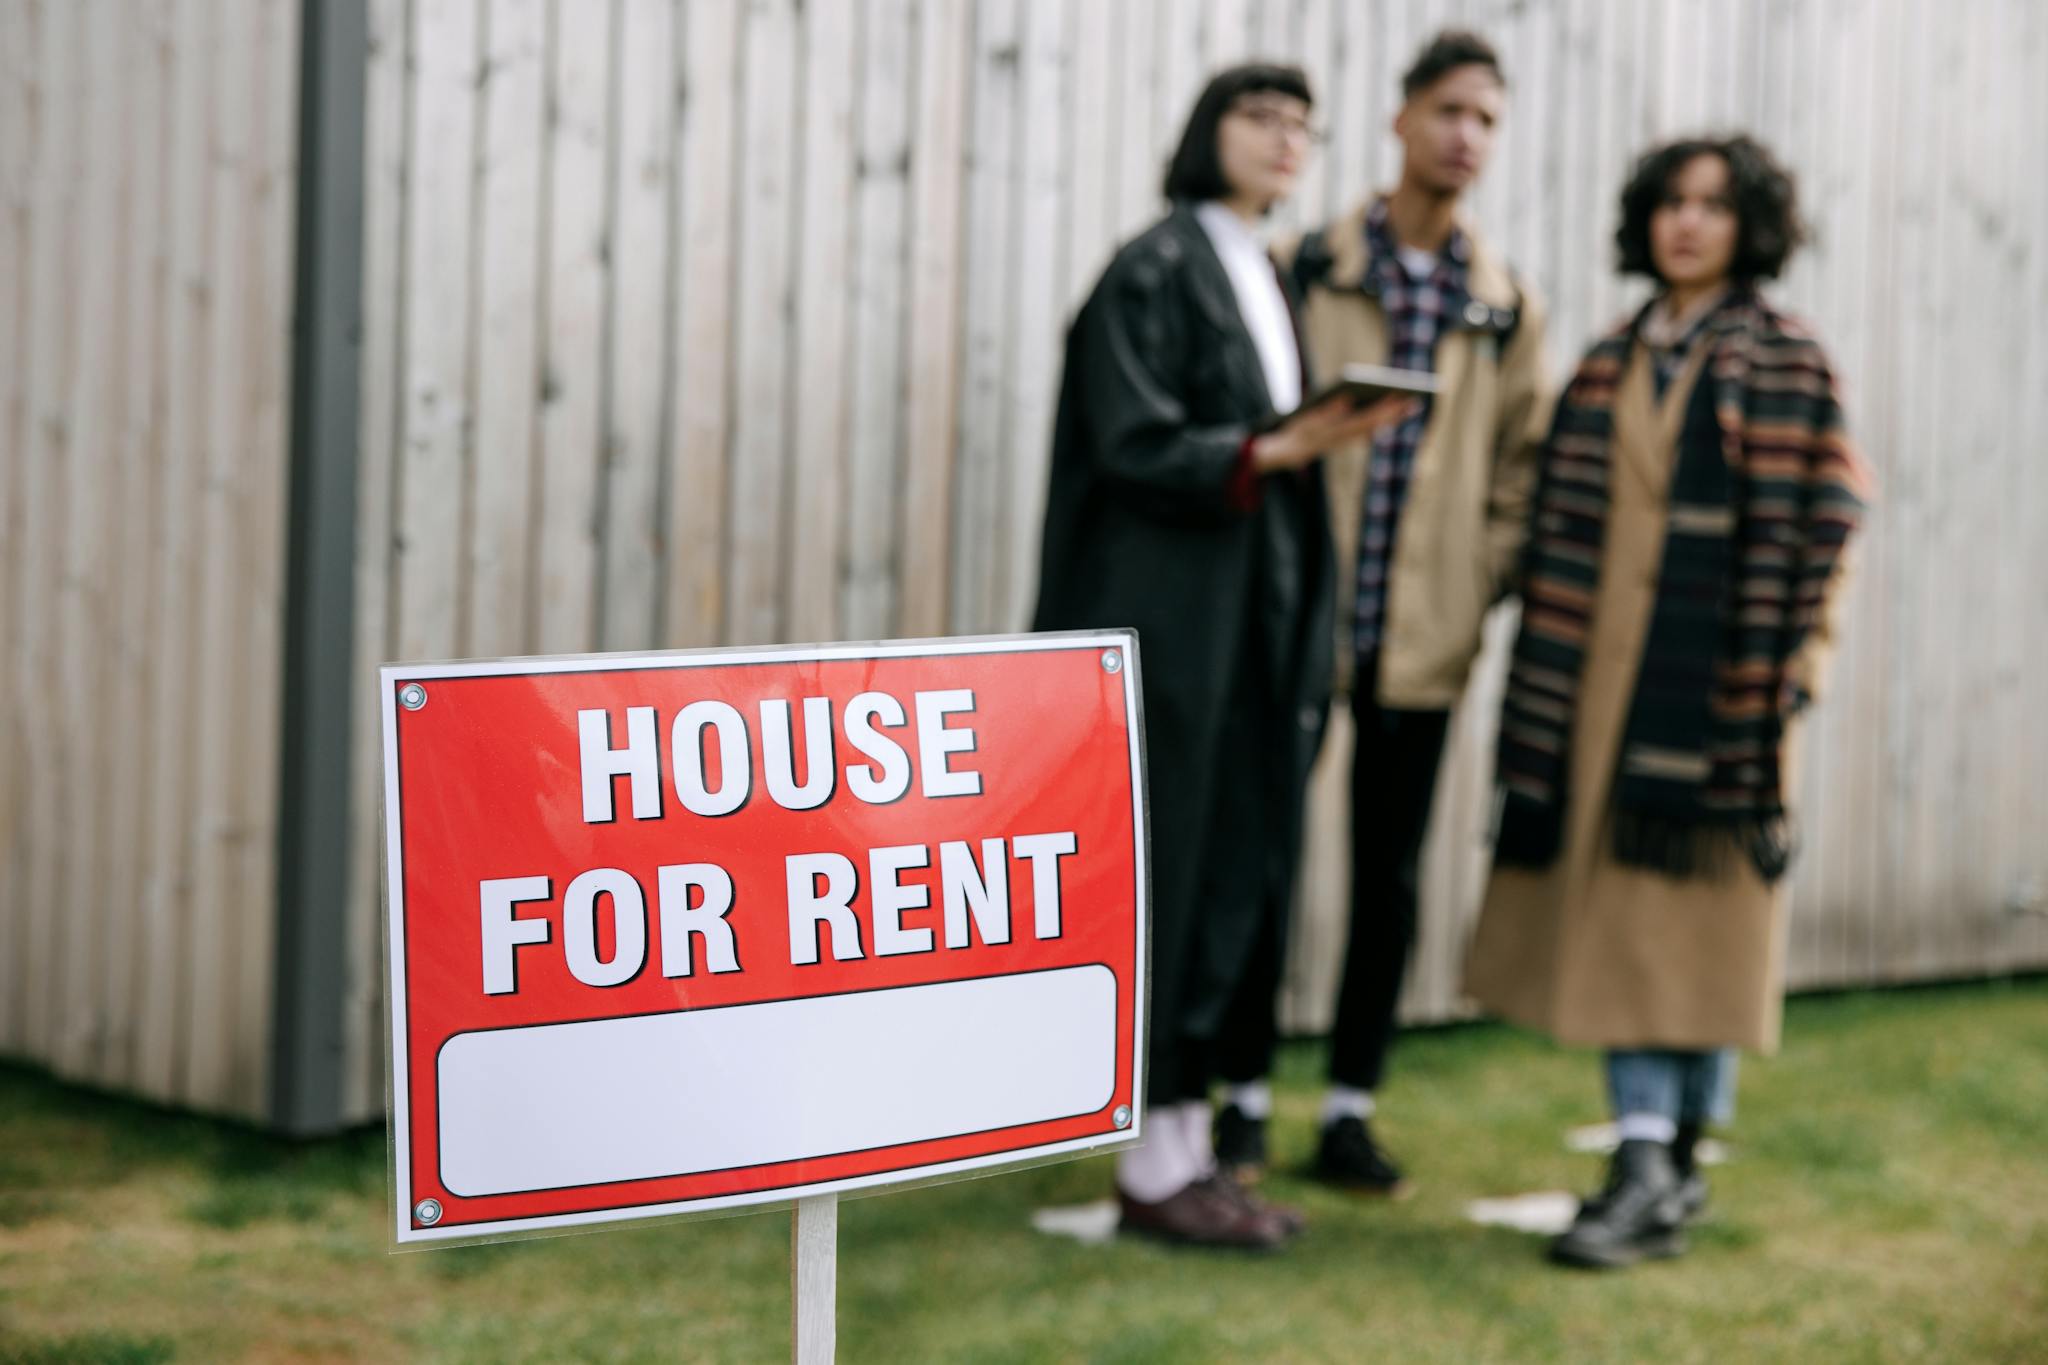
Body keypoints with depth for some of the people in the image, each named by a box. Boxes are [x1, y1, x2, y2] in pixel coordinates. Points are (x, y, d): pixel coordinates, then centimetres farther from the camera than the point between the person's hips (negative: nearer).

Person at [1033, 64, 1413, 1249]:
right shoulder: (1155, 270, -6)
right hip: (1165, 612, -8)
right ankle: (1154, 1164, 1)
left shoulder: (1266, 281, 18)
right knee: (1160, 874, -4)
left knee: (1236, 875, 7)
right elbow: (1131, 441, -14)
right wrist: (1270, 452, -26)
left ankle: (1188, 1144, 13)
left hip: (1255, 613, 8)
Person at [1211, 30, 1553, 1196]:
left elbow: (1523, 469, 10)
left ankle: (1351, 1112, 17)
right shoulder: (1306, 270, 0)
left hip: (1425, 633, 2)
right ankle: (1247, 1100, 16)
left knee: (1391, 878, 7)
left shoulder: (1509, 307, 7)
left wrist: (1479, 589, 0)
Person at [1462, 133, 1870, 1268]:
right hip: (1605, 687, 5)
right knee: (1616, 916, 2)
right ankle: (1647, 1164, 7)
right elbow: (1563, 528, 11)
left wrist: (1772, 692, -12)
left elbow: (1812, 538, -6)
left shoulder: (1788, 367, -1)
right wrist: (1547, 688, 5)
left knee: (1701, 917, -1)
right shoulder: (1609, 365, 13)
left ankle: (1676, 1169, 6)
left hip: (1712, 685, -5)